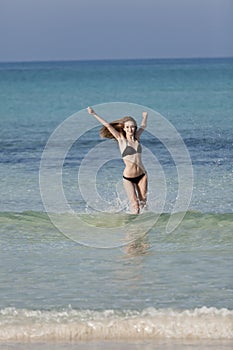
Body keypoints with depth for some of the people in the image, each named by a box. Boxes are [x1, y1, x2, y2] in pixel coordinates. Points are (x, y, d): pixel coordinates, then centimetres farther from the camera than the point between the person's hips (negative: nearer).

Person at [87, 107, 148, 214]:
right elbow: (107, 125, -4)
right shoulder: (121, 139, -3)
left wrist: (145, 116, 43)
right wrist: (94, 114, -3)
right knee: (135, 205, -9)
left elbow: (143, 126, 26)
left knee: (143, 202, 5)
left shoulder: (136, 138, 7)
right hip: (128, 178, -4)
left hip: (141, 175, 4)